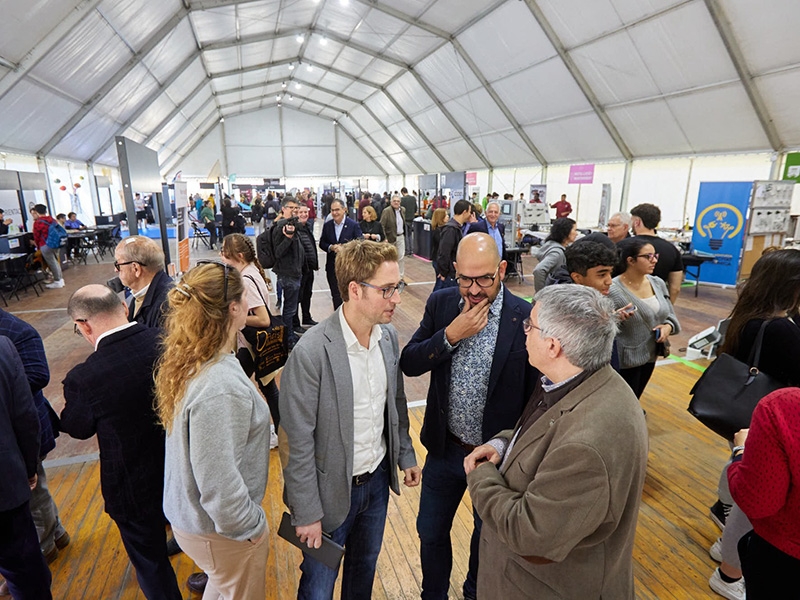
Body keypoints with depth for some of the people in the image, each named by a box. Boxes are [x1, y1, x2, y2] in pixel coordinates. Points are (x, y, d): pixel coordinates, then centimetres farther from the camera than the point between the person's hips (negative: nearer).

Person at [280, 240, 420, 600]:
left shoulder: (389, 336, -7)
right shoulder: (312, 352, -27)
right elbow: (299, 442, -20)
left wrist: (405, 455, 12)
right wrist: (307, 513, -13)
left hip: (378, 478, 6)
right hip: (333, 489, -5)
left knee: (365, 567, 28)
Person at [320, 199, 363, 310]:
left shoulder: (353, 225, -7)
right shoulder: (327, 225, 5)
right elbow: (322, 243, 9)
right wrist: (331, 247, -12)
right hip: (332, 266, 4)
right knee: (335, 295, 11)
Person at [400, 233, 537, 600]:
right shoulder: (440, 303, -9)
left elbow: (535, 396, -12)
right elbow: (409, 364, -9)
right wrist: (450, 335, -24)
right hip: (445, 448, 3)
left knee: (488, 535, 24)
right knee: (431, 531, 22)